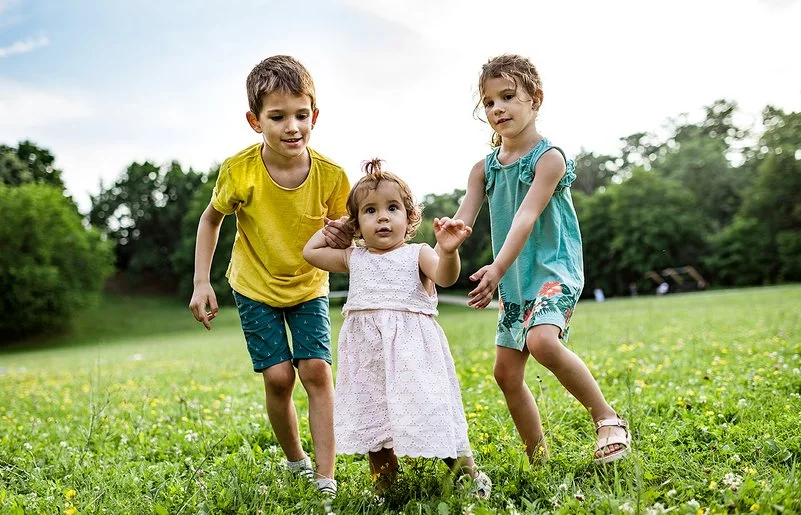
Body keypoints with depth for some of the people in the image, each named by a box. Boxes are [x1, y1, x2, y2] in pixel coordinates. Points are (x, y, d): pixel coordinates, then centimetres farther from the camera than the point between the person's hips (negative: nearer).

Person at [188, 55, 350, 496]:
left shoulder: (330, 175, -22)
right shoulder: (240, 171, -23)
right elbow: (211, 219, -4)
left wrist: (340, 242, -30)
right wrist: (201, 282, -9)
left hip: (308, 286, 1)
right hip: (256, 286, -1)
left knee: (317, 370, -11)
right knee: (279, 377, -7)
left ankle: (326, 479, -2)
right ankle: (296, 464, 19)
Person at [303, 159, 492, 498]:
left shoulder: (417, 254, -1)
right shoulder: (353, 259, 13)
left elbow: (444, 277, -20)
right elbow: (310, 251, 23)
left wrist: (448, 251, -41)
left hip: (411, 346, -4)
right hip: (367, 350, 4)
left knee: (429, 410, -5)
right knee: (373, 419, 7)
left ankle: (469, 472, 14)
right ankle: (383, 487, 22)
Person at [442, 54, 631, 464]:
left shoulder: (549, 157, -10)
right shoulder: (484, 168, 8)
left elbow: (526, 217, -24)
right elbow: (462, 220, -3)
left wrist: (497, 268, -35)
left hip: (554, 272, -7)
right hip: (514, 282, 7)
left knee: (542, 341, -32)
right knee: (506, 373, 6)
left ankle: (608, 419, -13)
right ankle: (538, 457, 22)